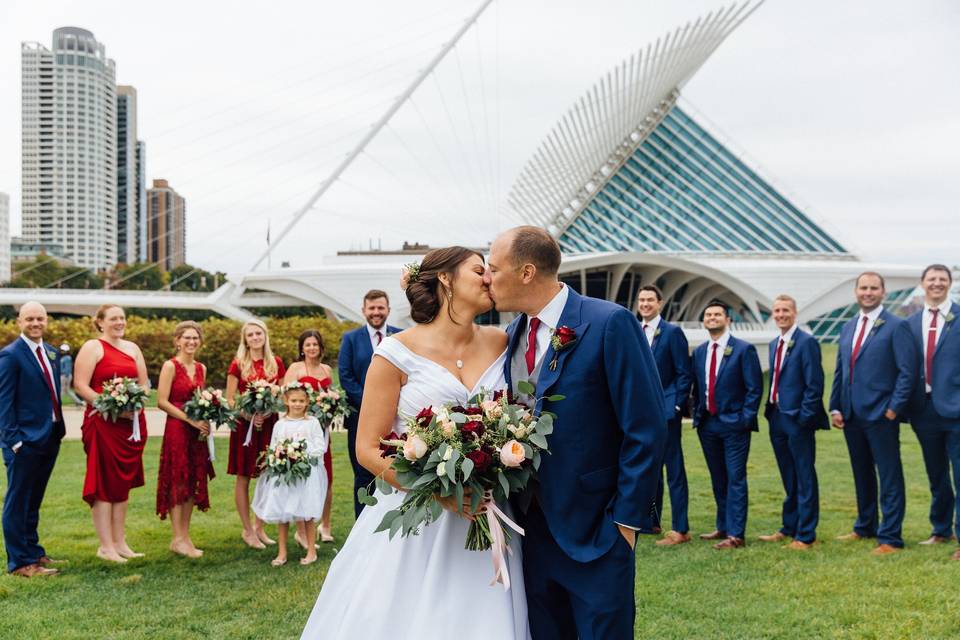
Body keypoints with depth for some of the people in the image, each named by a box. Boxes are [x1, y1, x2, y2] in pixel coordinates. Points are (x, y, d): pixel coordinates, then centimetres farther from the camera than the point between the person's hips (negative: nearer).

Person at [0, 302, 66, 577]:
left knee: (33, 501, 18)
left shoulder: (51, 353, 12)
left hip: (50, 438, 7)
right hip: (24, 440, -7)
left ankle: (33, 552, 29)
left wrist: (60, 429, 10)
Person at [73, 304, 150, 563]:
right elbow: (80, 385, -12)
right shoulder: (92, 347, -3)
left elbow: (144, 383, 16)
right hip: (103, 423, -6)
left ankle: (120, 542, 19)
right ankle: (105, 546, 4)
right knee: (104, 483, -1)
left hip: (132, 422, 6)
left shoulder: (132, 348, 15)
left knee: (123, 483, 11)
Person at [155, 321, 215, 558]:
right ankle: (178, 539, 4)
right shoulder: (170, 366, -6)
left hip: (197, 432, 6)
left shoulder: (201, 368, 13)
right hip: (176, 429, -6)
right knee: (177, 483, -2)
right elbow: (162, 402, -12)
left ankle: (185, 536, 15)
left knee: (193, 483, 8)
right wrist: (191, 420, -16)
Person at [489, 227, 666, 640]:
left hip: (594, 529, -6)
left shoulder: (610, 323, -15)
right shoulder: (512, 335, 6)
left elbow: (646, 430, -15)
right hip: (532, 527, 6)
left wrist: (626, 519, -13)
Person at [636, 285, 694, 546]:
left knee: (674, 470, -3)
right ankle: (651, 522, 24)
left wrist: (677, 406, -12)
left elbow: (684, 373, -7)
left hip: (666, 410, -6)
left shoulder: (672, 332, -5)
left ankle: (680, 529, 0)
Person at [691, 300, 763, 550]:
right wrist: (697, 414, 9)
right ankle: (723, 527, 24)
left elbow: (755, 388, -7)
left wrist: (745, 418, -12)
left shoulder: (744, 349, -6)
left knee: (735, 479, -4)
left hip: (734, 424, -5)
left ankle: (735, 534, -2)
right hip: (707, 424, 6)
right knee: (717, 479, 13)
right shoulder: (699, 352, 11)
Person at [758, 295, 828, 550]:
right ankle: (789, 527, 27)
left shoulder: (806, 342, -11)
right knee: (789, 479, 17)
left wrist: (803, 416, -17)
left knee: (804, 479, 0)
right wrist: (770, 410, 11)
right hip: (777, 418, 8)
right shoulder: (774, 344, 14)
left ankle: (805, 535, 7)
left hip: (797, 419, -8)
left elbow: (814, 385, -15)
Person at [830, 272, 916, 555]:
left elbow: (907, 371, -10)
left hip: (881, 415, -6)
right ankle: (865, 527, 30)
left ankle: (890, 538, 6)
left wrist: (894, 408, -14)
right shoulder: (848, 328, 14)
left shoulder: (896, 327, -6)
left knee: (890, 478, 0)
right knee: (862, 475, 17)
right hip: (851, 415, 7)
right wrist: (835, 407, 8)